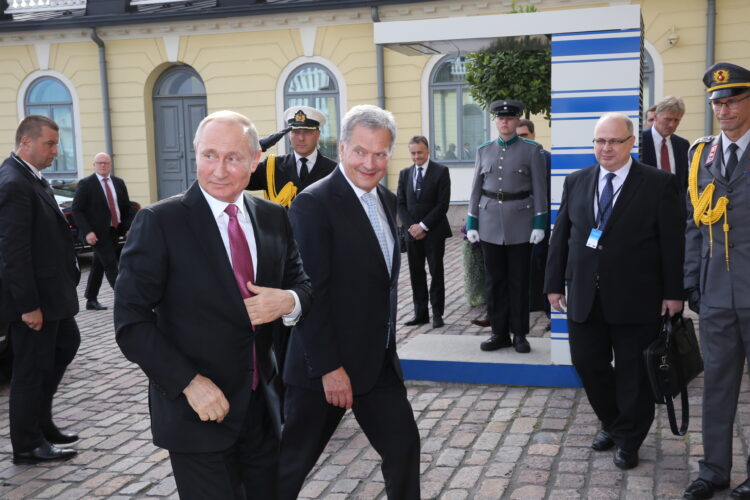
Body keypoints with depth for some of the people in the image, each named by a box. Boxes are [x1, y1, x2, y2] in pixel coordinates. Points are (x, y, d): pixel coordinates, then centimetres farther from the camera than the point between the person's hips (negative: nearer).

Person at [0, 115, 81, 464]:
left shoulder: (32, 179, 10)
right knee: (32, 368, 3)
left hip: (51, 291, 10)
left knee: (67, 344, 22)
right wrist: (29, 305, -23)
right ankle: (28, 445, 18)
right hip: (34, 296, -10)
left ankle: (39, 419, 34)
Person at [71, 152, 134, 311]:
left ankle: (91, 300, 21)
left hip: (114, 231, 6)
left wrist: (128, 228, 2)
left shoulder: (119, 183, 10)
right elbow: (76, 210, -8)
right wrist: (87, 232, -17)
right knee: (111, 265, -10)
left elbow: (126, 208, 15)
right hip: (98, 233, -6)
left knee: (99, 265, 13)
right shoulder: (85, 184, -6)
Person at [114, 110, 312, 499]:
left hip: (262, 405, 5)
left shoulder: (273, 218, 3)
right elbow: (131, 321, -12)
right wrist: (189, 383, -19)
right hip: (197, 409, -4)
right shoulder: (159, 222, -11)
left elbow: (302, 283, 12)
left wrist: (289, 301, -12)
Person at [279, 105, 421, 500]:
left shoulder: (386, 200, 9)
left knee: (404, 446, 11)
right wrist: (328, 368, -21)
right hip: (326, 366, -7)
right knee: (293, 461, 7)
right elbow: (309, 293, -20)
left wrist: (387, 346, 17)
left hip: (379, 360, 7)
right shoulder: (314, 204, -16)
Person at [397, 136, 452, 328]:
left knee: (436, 273, 3)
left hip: (434, 232, -4)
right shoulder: (405, 174, 10)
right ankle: (420, 313, 14)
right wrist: (411, 226, -7)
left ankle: (437, 314, 10)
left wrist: (423, 225, -13)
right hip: (412, 232, 4)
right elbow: (400, 203, 7)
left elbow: (443, 204, -9)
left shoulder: (441, 171, -3)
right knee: (416, 274, 7)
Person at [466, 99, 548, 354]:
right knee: (494, 281, 5)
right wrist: (471, 223, 5)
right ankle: (500, 333, 14)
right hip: (490, 223, 3)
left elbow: (540, 190, -2)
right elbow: (476, 189, 10)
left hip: (520, 222, -3)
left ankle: (520, 335, 12)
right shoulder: (484, 150, 10)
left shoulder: (532, 150, 0)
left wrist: (539, 224, -8)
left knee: (519, 281, 2)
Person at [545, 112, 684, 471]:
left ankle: (629, 441, 26)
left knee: (633, 373, 7)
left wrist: (673, 293, -6)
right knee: (587, 364, 9)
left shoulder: (659, 184, -4)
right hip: (585, 297, 4)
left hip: (636, 299, -3)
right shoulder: (576, 182, 7)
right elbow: (560, 235, 9)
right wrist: (555, 284, 7)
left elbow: (672, 242, -4)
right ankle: (612, 423, 34)